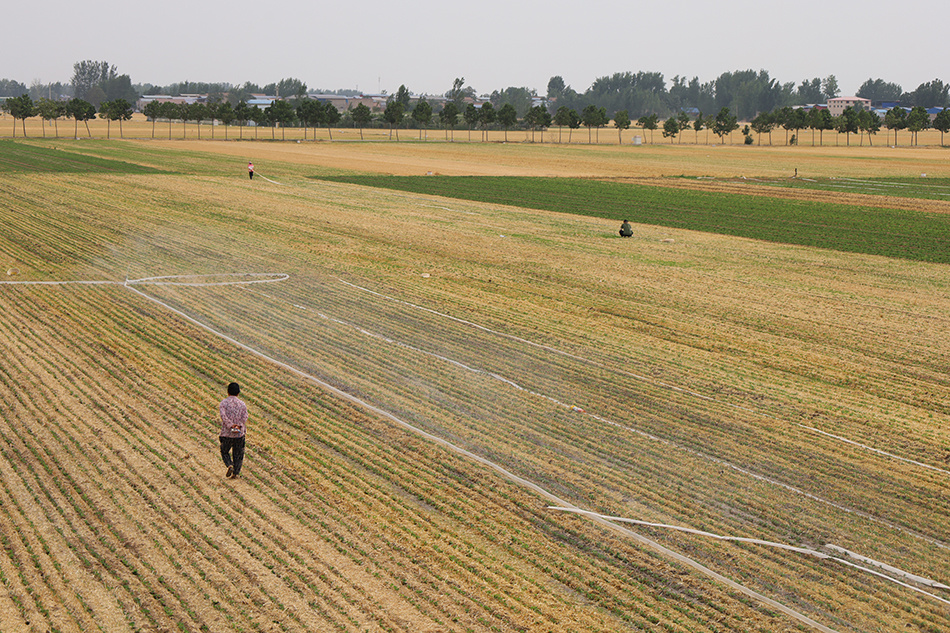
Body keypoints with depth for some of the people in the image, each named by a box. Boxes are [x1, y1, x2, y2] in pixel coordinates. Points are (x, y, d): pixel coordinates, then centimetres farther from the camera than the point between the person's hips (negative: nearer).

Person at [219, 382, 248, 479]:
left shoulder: (223, 403, -2)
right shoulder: (242, 404, 5)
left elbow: (223, 416, -16)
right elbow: (245, 417, -7)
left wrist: (231, 426, -19)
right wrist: (239, 426, -15)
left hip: (226, 434, -1)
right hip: (239, 434, 2)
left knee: (224, 452, 16)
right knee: (238, 454, 13)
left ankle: (230, 465, -7)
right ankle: (236, 473, 8)